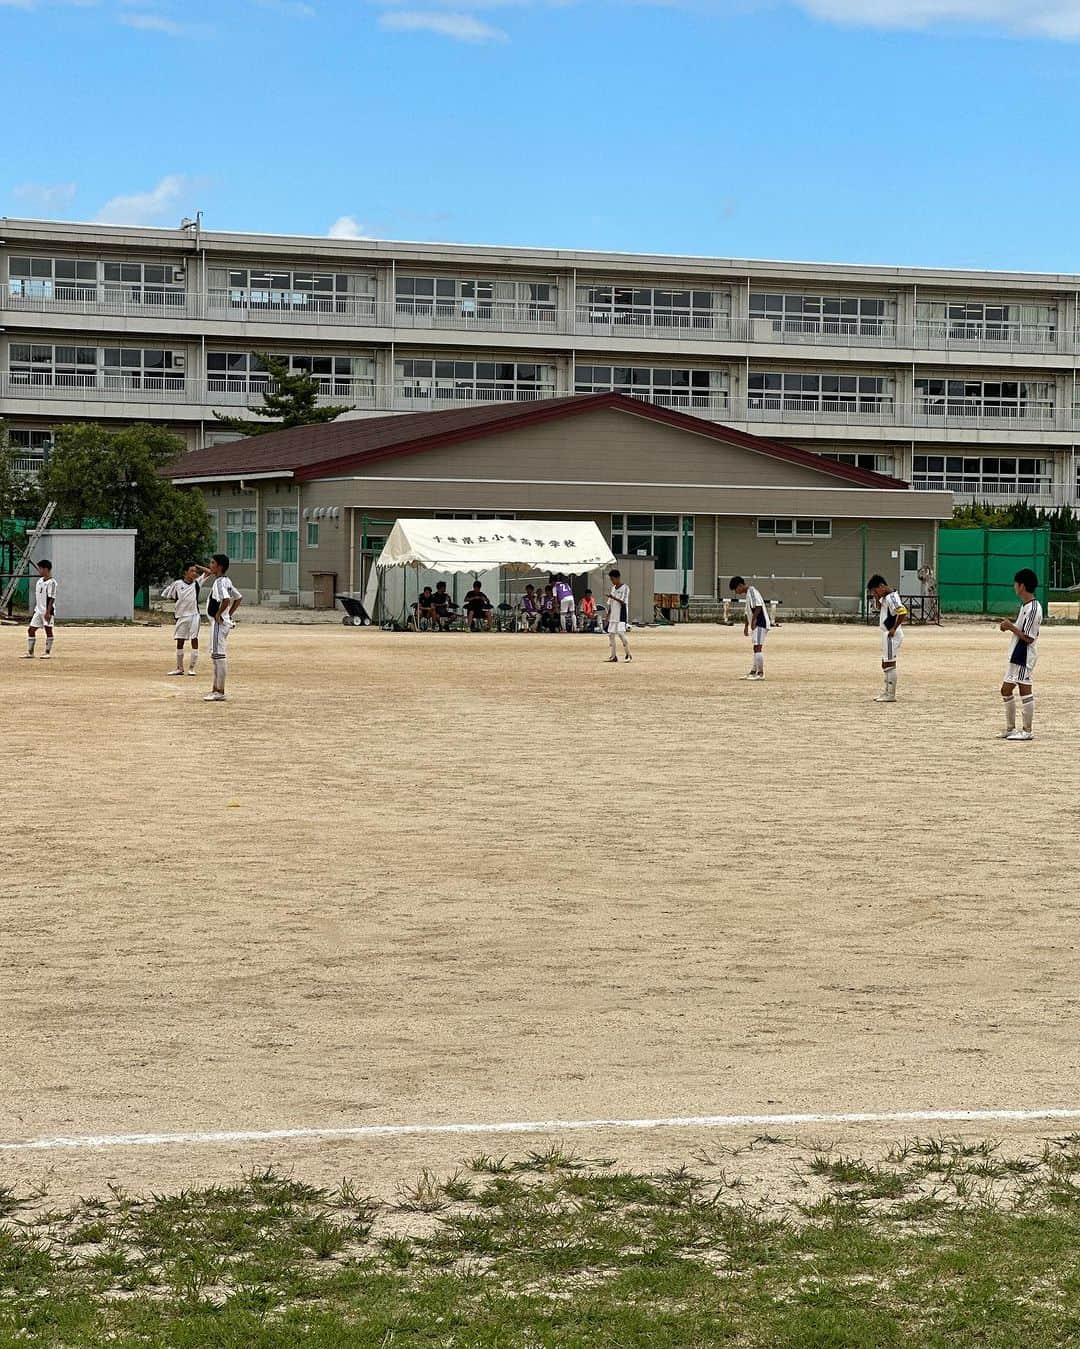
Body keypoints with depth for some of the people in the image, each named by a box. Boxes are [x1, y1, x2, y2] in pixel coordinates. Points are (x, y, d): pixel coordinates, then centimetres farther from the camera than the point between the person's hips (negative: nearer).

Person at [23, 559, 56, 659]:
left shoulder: (51, 582, -11)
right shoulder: (39, 581, 13)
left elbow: (51, 598, -16)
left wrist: (48, 611, -22)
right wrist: (34, 611, 20)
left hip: (48, 611, -8)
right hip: (38, 610, 8)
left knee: (48, 630, -2)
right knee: (31, 630, 5)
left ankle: (47, 652, 5)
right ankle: (30, 652, 9)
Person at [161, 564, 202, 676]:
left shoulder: (196, 583, 2)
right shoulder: (177, 584, -2)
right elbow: (164, 595, 7)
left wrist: (197, 566, 0)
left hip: (194, 615, 0)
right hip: (181, 616, 0)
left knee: (194, 640, -2)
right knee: (180, 641, 7)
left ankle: (191, 667, 4)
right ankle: (179, 668, 16)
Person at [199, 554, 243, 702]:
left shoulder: (219, 582, -17)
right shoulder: (227, 581, 14)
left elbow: (226, 600, -33)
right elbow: (238, 597, 24)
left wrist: (218, 614, -20)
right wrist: (230, 614, 18)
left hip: (219, 622, -11)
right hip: (225, 621, 11)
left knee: (218, 655, -8)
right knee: (216, 656, 17)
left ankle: (220, 692, -8)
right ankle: (216, 689, 23)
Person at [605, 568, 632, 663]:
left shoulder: (625, 588, -8)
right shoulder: (613, 588, 14)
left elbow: (624, 602, -16)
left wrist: (613, 597, -26)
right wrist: (608, 616, 15)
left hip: (621, 616, -8)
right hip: (613, 615, 8)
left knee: (621, 633, -15)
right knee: (611, 634, 4)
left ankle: (628, 654, -3)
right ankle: (613, 656, 8)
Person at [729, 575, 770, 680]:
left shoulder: (752, 591, -12)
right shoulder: (747, 594, 19)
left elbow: (758, 606, -22)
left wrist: (754, 620, -19)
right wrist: (746, 625, 23)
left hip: (760, 624, -10)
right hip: (756, 625, 10)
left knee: (758, 648, -10)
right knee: (756, 648, 13)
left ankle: (760, 673, -9)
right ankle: (753, 672, 17)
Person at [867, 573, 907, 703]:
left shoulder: (892, 597, -17)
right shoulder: (885, 597, 13)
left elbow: (903, 612, -29)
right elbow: (880, 608, 30)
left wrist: (894, 629, -24)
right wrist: (877, 598, 12)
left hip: (892, 635, -11)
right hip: (887, 634, 11)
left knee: (890, 664, -7)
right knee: (885, 664, 18)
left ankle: (891, 695, -4)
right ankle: (886, 692, 27)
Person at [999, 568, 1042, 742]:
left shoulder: (1032, 609, -18)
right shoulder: (1026, 606, 14)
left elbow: (1028, 638, -20)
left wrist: (1011, 627, -14)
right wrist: (1010, 626, 6)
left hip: (1024, 656, -11)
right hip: (1016, 656, 11)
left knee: (1025, 690, -6)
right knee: (1006, 690, 13)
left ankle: (1027, 731, -1)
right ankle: (1010, 729, 21)